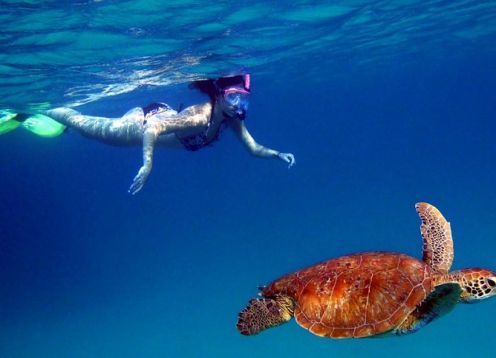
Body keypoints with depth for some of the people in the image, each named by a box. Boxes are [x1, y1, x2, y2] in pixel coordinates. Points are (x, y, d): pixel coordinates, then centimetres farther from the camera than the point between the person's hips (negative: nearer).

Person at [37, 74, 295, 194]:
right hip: (142, 122, -7)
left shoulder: (232, 119, -19)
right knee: (86, 126, 15)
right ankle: (43, 112, 39)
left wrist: (277, 154, -31)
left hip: (163, 114, 7)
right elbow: (152, 129, -44)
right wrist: (147, 165, -48)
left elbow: (254, 148, -14)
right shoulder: (199, 116, -41)